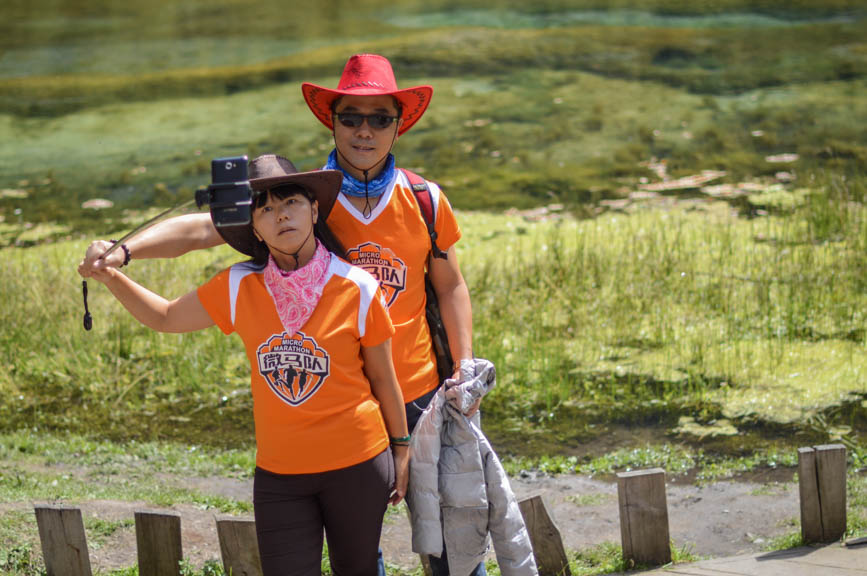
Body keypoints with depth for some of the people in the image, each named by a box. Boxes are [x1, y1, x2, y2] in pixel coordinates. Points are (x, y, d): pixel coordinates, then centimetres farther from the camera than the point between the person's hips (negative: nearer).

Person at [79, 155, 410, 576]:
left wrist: (401, 449, 8)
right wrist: (111, 276, -8)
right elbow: (165, 317, 8)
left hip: (356, 466, -1)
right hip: (279, 474, 1)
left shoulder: (357, 289, -10)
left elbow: (381, 378, 1)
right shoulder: (240, 288, -4)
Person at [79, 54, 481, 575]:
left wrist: (466, 365, 1)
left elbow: (451, 286, 10)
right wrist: (124, 249, -30)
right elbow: (205, 227, -16)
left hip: (418, 391, 1)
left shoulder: (425, 201, -2)